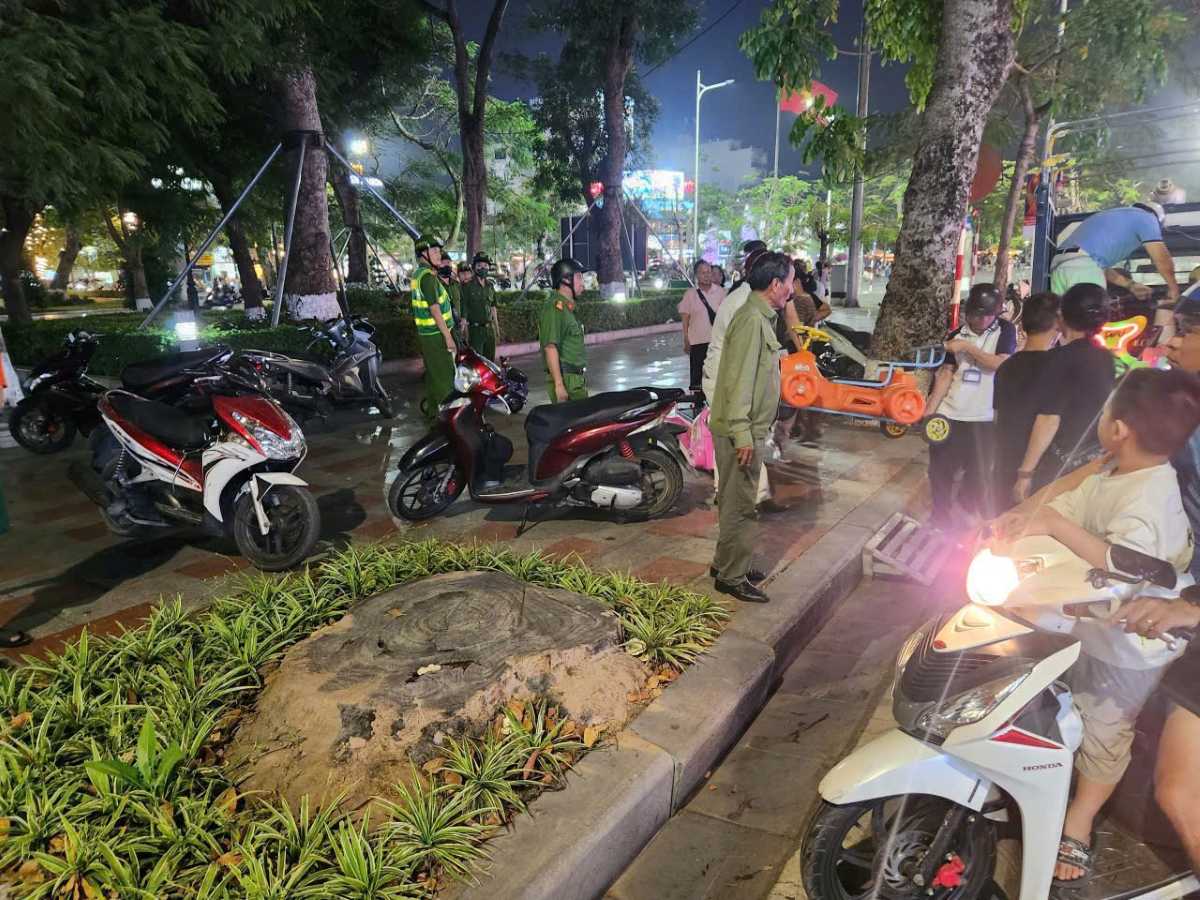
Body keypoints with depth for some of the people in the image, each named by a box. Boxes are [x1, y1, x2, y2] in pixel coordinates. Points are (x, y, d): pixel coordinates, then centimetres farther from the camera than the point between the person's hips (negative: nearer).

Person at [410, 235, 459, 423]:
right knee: (444, 374, -4)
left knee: (433, 373, 18)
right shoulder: (428, 276, -18)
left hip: (426, 333, 10)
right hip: (436, 335, -10)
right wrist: (448, 336, -20)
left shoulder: (417, 274, 14)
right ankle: (438, 412, 2)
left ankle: (430, 408, 27)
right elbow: (435, 309, -21)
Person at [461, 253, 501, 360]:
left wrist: (497, 328, 16)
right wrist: (465, 333, -13)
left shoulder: (490, 286, 11)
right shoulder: (467, 286, -6)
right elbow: (463, 310, -8)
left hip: (490, 328, 6)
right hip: (475, 330, -5)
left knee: (490, 360, 10)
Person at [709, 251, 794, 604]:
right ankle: (733, 577, 10)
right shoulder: (752, 320, -18)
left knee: (735, 502, 18)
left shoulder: (760, 317, 14)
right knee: (739, 505, -1)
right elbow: (739, 381, -23)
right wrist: (742, 435, -24)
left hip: (747, 431, 10)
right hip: (742, 432, -10)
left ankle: (726, 563, 31)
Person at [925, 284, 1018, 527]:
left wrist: (967, 347, -16)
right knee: (941, 467, 6)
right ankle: (941, 510, 22)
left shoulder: (1005, 330, -1)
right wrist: (930, 409, -5)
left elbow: (1002, 364, -15)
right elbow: (946, 373, 3)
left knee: (979, 469, 9)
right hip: (948, 413, 2)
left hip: (984, 416, -2)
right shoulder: (956, 335, 6)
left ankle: (970, 500, 34)